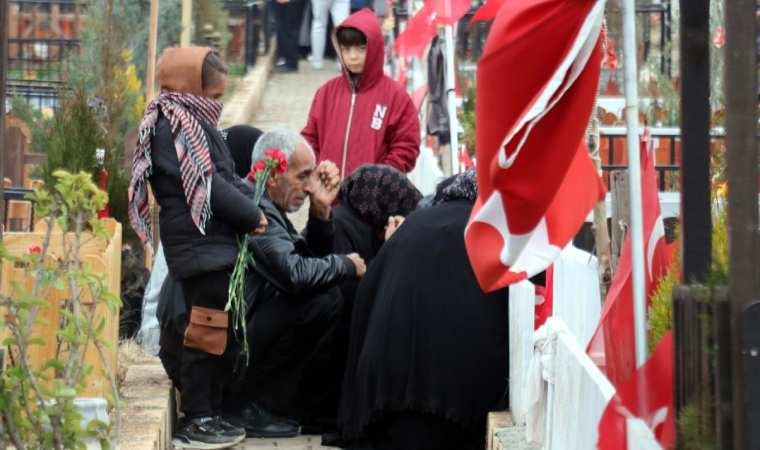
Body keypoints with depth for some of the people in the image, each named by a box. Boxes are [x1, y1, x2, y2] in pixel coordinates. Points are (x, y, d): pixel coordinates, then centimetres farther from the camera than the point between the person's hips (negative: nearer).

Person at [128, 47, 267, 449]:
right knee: (206, 332, -8)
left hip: (216, 246, 11)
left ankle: (208, 413, 22)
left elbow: (225, 178, 20)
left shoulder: (194, 123, 18)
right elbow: (207, 186, -19)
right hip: (201, 246, -11)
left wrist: (249, 202, 4)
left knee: (221, 332, 14)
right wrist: (252, 214, -10)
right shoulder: (177, 127, -14)